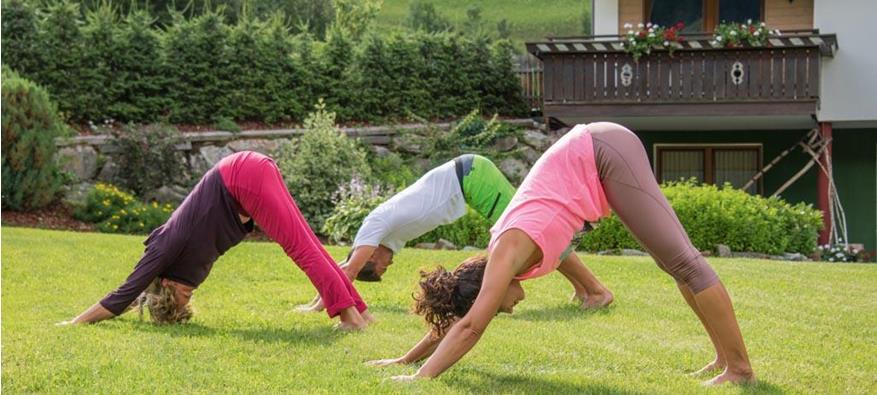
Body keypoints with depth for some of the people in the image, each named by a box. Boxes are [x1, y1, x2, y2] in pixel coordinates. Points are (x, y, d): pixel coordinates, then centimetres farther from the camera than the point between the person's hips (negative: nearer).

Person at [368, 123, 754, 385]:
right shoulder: (501, 256, 3)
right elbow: (458, 317, 14)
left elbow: (471, 326, -24)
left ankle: (739, 366, -8)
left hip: (604, 153, -8)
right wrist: (404, 360, 16)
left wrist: (422, 377, -23)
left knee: (680, 259, -8)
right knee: (674, 259, 11)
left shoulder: (508, 254, -19)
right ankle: (726, 357, 18)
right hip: (595, 154, 8)